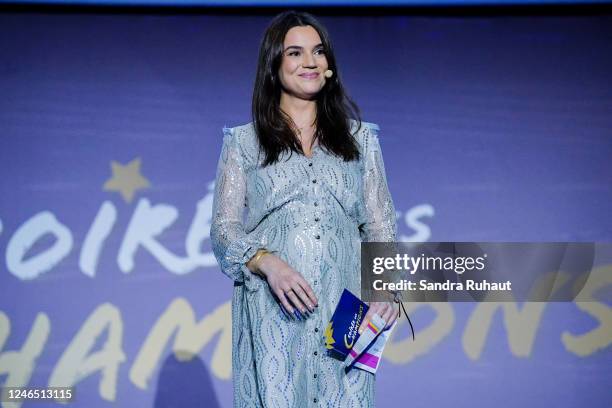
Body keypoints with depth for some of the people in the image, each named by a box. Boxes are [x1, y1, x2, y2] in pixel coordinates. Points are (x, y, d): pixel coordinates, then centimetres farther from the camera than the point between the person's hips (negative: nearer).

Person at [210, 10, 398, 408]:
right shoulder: (243, 143, 10)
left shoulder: (360, 138, 15)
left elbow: (381, 225, 11)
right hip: (273, 312, -1)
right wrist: (268, 263, -16)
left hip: (346, 311, 1)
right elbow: (224, 229, 4)